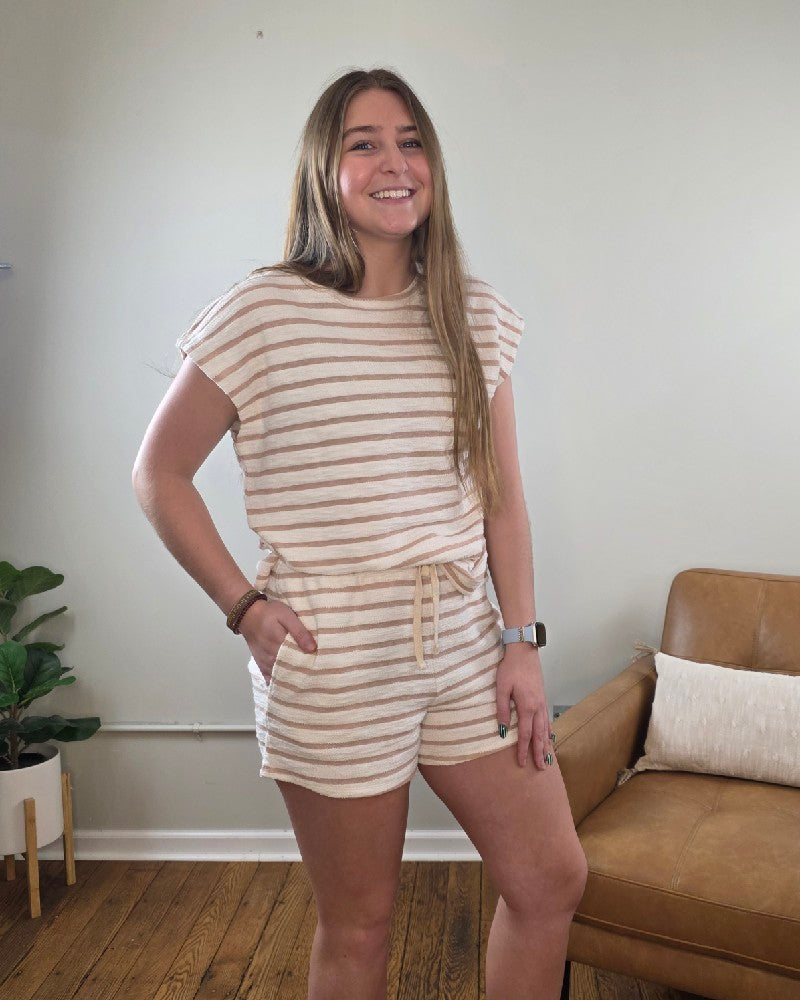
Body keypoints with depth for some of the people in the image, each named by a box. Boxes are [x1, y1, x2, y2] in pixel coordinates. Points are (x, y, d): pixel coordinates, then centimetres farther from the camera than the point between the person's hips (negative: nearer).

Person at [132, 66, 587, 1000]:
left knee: (552, 877, 11)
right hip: (332, 663, -4)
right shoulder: (261, 311, -9)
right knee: (359, 922, 11)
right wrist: (243, 606, -9)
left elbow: (502, 494, 6)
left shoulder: (474, 314, 5)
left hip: (465, 645, 5)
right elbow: (158, 473, -2)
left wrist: (522, 642, 2)